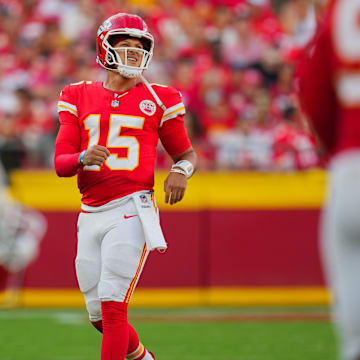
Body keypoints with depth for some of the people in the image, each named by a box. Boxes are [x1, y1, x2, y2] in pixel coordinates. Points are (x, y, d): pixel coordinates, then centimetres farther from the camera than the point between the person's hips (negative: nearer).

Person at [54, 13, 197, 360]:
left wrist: (181, 171, -8)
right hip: (91, 215, 4)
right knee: (100, 316, 9)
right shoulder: (79, 98, 10)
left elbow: (186, 153, 16)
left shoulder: (158, 100, 5)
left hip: (130, 213, -4)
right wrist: (84, 158, -19)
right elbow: (60, 163, 4)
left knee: (112, 305, -13)